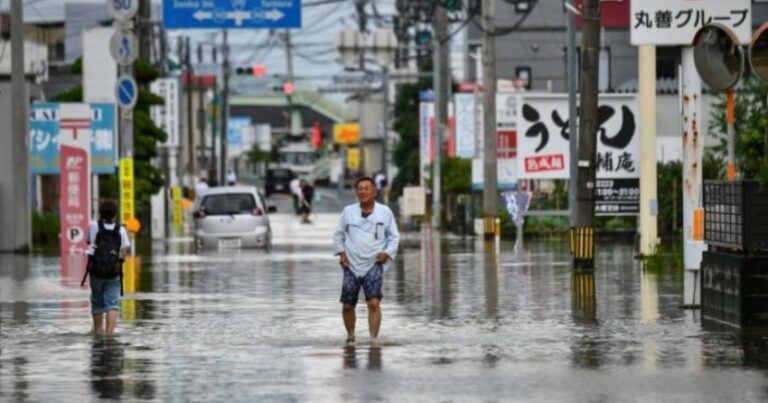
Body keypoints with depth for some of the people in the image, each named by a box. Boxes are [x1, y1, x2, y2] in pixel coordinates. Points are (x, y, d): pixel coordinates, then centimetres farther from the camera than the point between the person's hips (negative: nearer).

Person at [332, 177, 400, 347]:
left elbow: (394, 236, 9)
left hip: (374, 264, -2)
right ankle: (350, 337, 26)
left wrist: (387, 253, -6)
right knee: (347, 306, 4)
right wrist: (341, 252, 1)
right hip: (352, 265, 2)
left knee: (374, 303, -18)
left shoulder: (385, 212, 3)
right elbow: (338, 234, 15)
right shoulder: (348, 211, 6)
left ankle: (374, 339, -17)